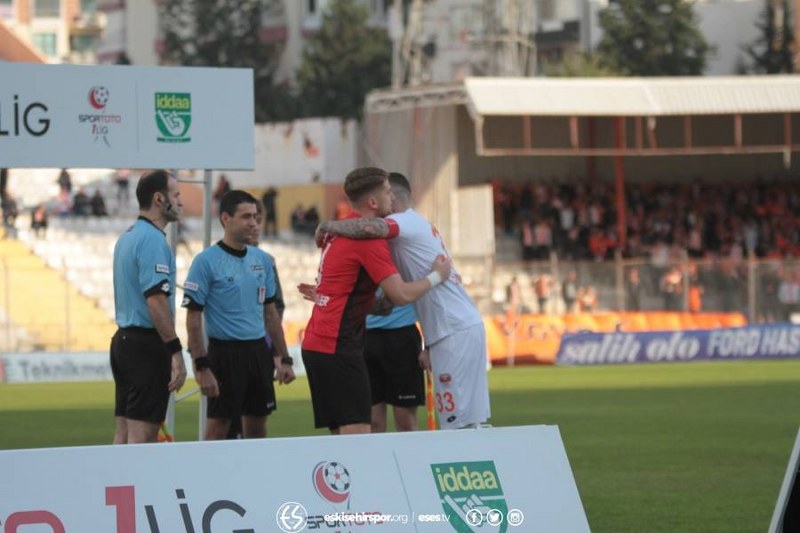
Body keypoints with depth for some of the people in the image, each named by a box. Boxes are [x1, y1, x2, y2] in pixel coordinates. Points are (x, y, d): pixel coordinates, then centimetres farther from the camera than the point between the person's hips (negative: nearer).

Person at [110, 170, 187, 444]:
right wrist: (176, 352, -21)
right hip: (148, 345, -10)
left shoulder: (127, 237, 16)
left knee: (124, 430, 9)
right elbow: (156, 300, -22)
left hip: (123, 339, 10)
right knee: (143, 433, -9)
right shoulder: (152, 239, -15)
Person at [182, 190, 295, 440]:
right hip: (225, 352, -6)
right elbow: (193, 318, -10)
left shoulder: (262, 260, 10)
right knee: (218, 426, -4)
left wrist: (284, 359, 12)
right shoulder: (206, 261, -8)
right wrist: (201, 367, -16)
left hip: (259, 351, 6)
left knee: (257, 426, 9)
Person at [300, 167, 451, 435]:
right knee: (357, 432, -12)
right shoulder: (368, 237, -14)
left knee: (342, 434, 10)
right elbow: (401, 295, -16)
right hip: (337, 347, -10)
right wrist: (436, 276, -4)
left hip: (317, 343, 10)